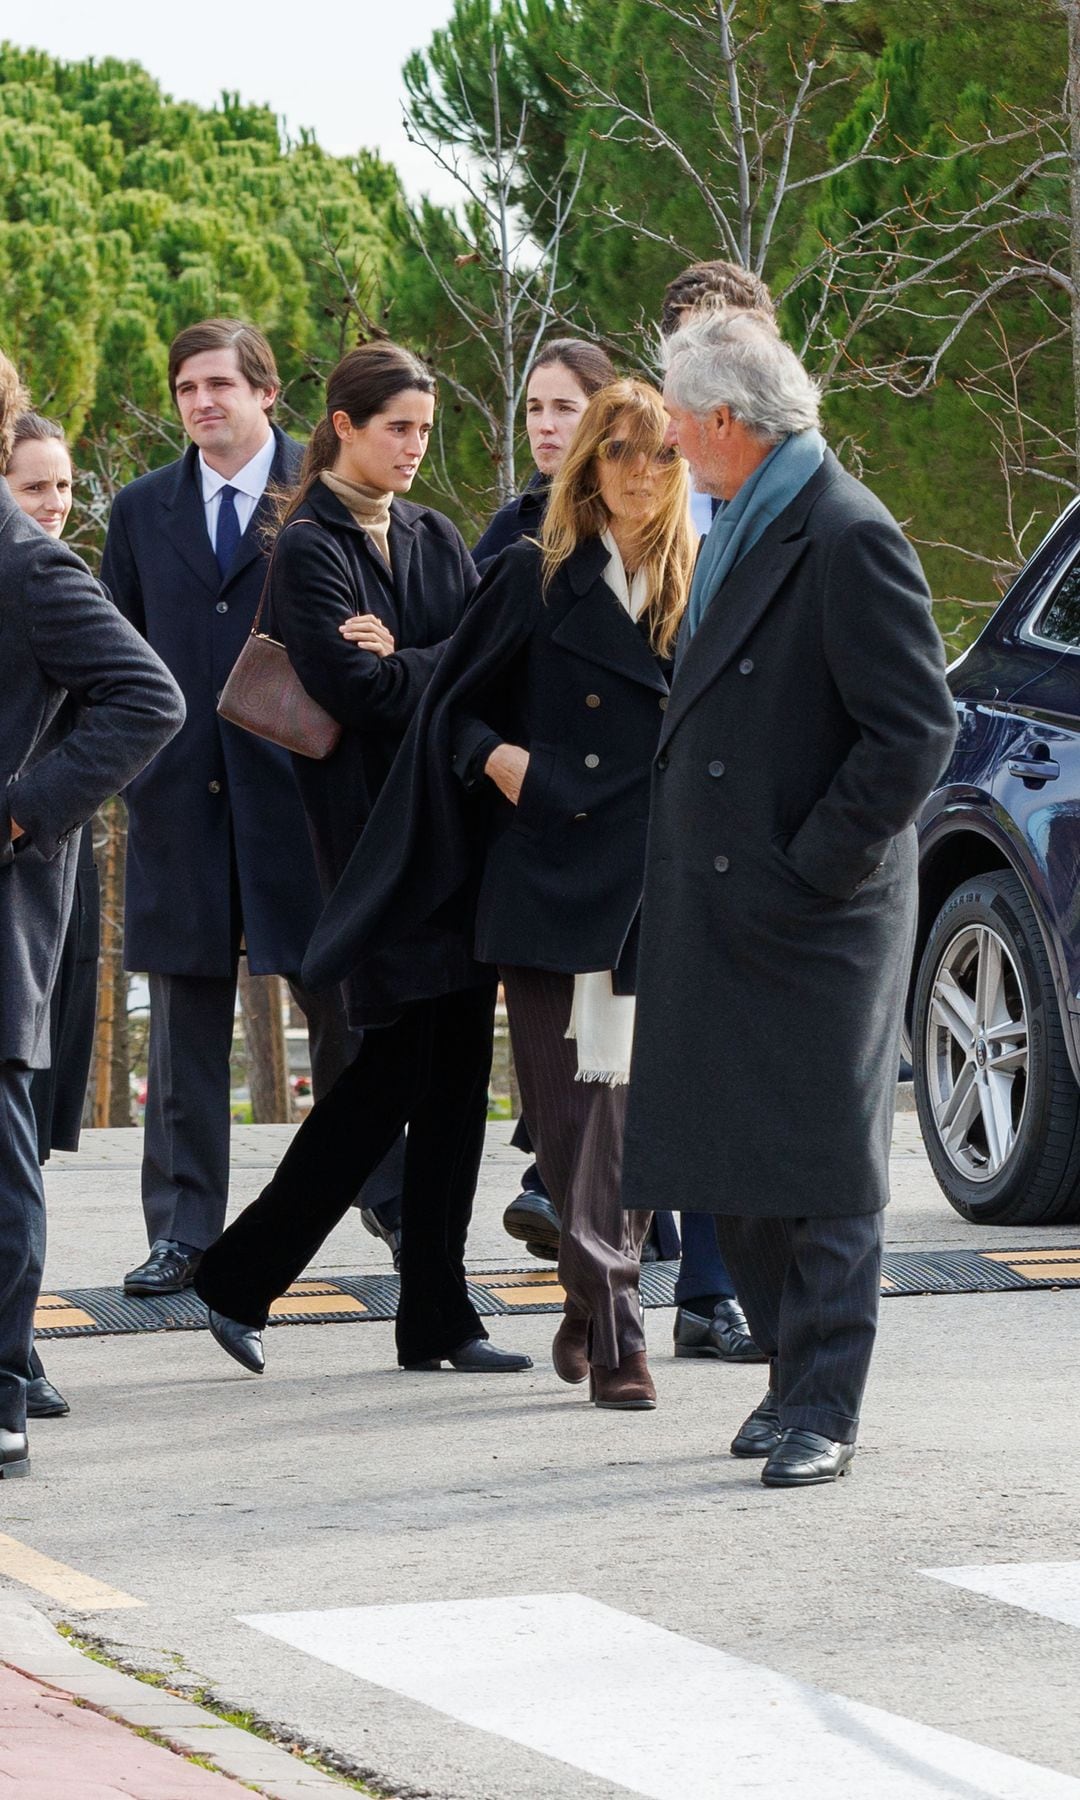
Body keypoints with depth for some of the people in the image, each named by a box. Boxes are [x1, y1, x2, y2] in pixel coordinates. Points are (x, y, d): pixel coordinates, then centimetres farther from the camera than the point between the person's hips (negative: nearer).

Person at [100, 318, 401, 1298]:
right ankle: (183, 1231, 9)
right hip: (181, 788, 3)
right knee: (186, 1022, 5)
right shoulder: (142, 511, 12)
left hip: (303, 782, -3)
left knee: (342, 1000, 1)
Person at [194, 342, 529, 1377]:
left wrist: (404, 658, -11)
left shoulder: (435, 540, 16)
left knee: (454, 1069, 4)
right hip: (374, 820, -7)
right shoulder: (309, 549, -5)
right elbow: (355, 688, -15)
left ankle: (436, 1319, 8)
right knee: (400, 1067, -8)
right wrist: (446, 666, -3)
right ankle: (240, 1275, 5)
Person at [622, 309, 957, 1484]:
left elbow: (917, 728, -18)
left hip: (813, 919, -9)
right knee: (728, 1166, 11)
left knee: (818, 1174, -2)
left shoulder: (847, 540, -15)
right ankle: (795, 1373, 24)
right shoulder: (739, 532, 14)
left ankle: (824, 1411, 5)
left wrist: (814, 866, -16)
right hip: (717, 906, 9)